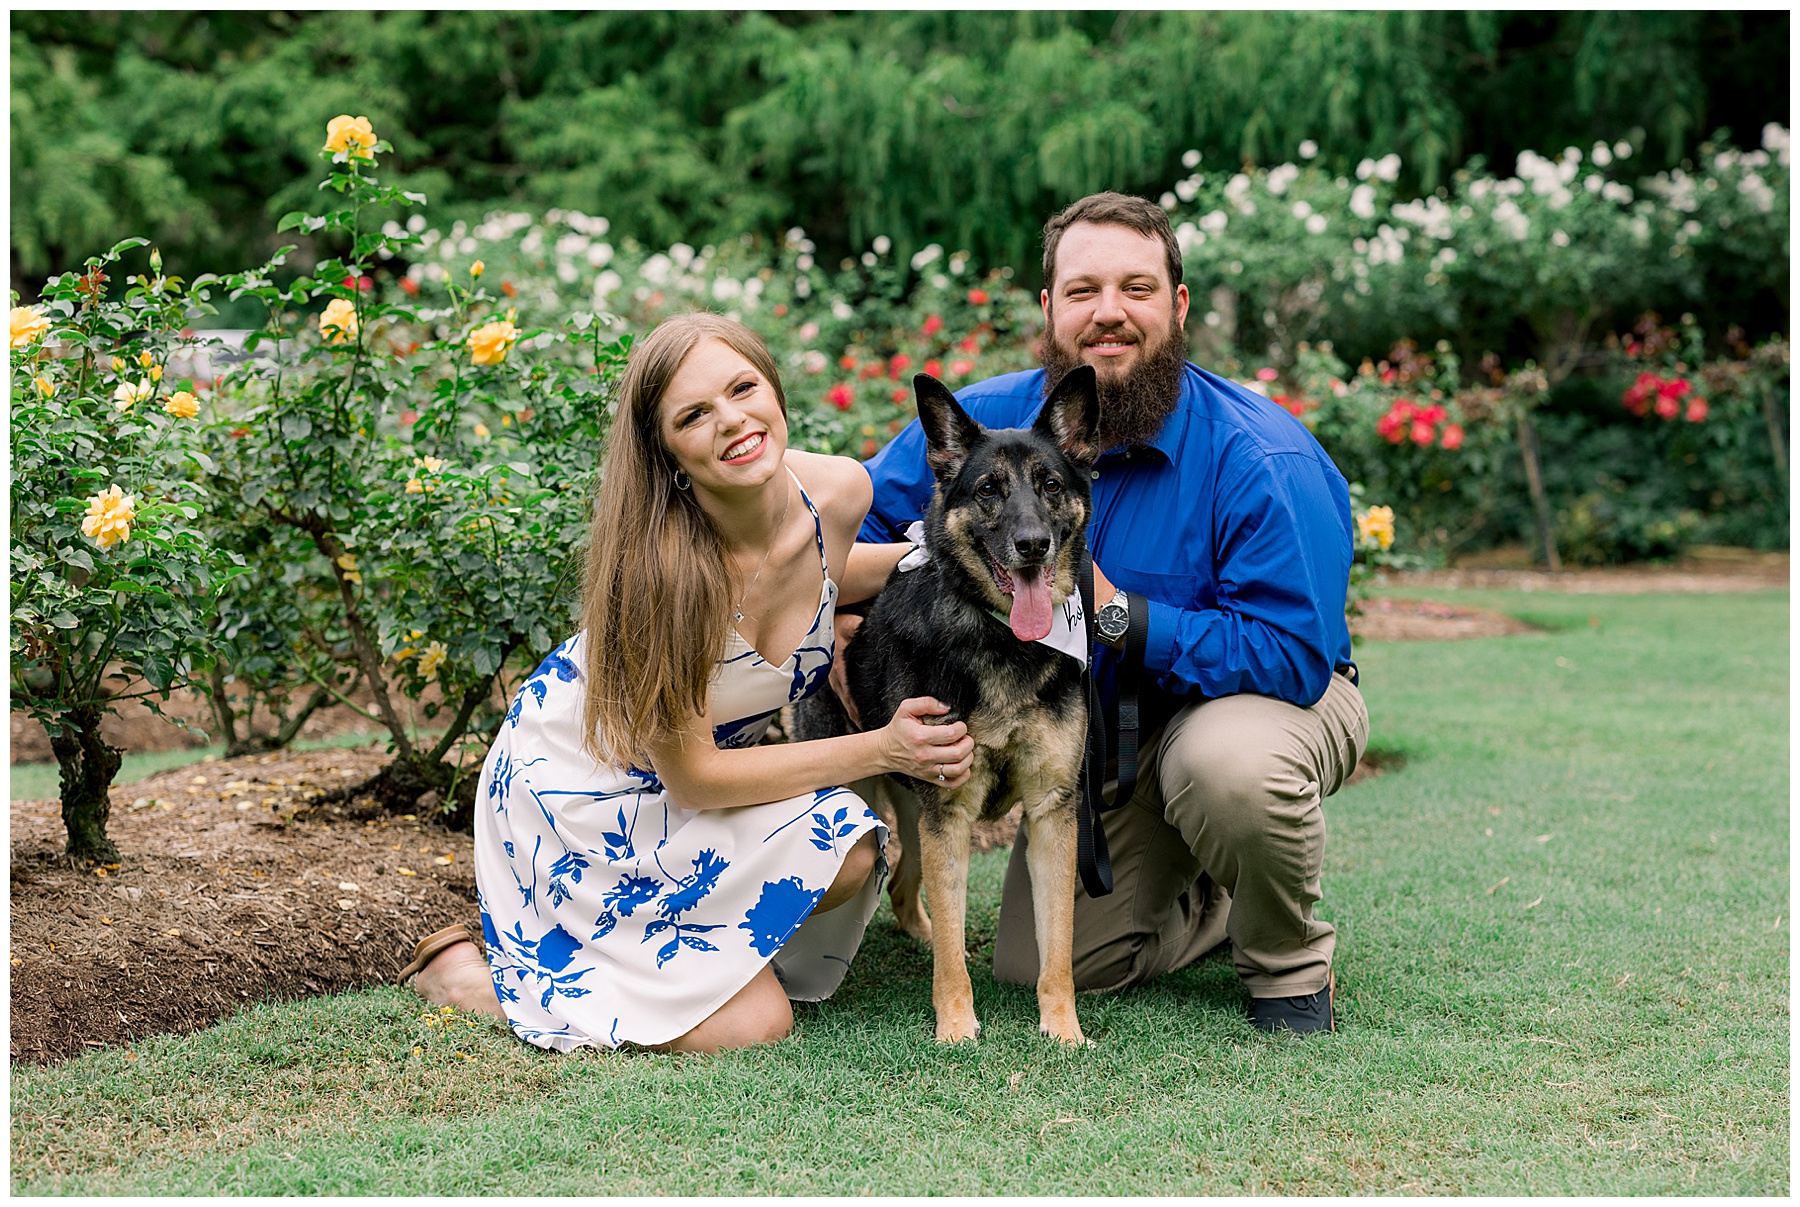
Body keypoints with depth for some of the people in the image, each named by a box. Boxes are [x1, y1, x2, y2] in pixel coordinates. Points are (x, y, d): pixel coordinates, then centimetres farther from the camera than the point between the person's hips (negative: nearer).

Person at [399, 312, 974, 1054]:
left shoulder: (839, 493, -16)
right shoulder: (662, 563, -34)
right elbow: (690, 775, -25)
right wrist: (882, 750, -24)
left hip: (721, 752, 7)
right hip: (578, 786, -6)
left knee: (848, 854, -22)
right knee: (749, 1027, -13)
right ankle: (467, 971, 5)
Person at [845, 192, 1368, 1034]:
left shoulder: (1266, 464, -27)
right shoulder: (986, 421, -13)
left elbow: (1294, 658, -31)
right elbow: (856, 512, 3)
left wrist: (1118, 613, -33)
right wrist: (839, 610, -15)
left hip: (1273, 693, -4)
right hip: (1098, 730, 5)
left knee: (1231, 763, -41)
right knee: (1038, 966, -3)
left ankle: (1290, 964, -9)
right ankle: (1221, 899, 25)